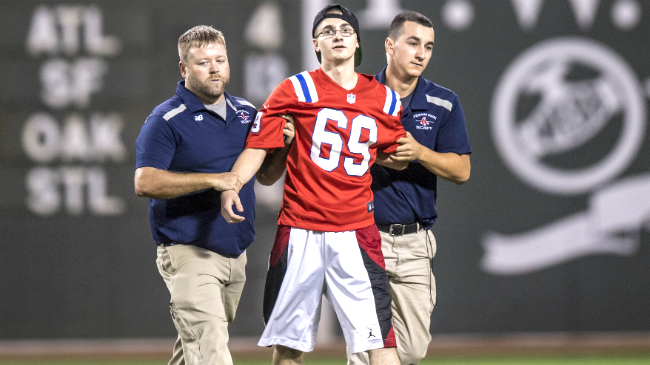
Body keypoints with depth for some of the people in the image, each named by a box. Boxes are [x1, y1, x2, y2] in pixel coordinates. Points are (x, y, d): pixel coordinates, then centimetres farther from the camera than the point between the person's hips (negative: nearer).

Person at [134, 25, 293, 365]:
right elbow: (145, 182, -19)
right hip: (189, 253, -7)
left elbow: (267, 175, 20)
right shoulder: (167, 120, -8)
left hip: (235, 255, 7)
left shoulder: (246, 112, 13)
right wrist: (212, 180, -25)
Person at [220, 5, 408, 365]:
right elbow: (257, 146, -5)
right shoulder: (295, 90, 1)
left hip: (356, 232, 1)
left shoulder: (384, 99, 9)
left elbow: (397, 158, 24)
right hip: (299, 232, -1)